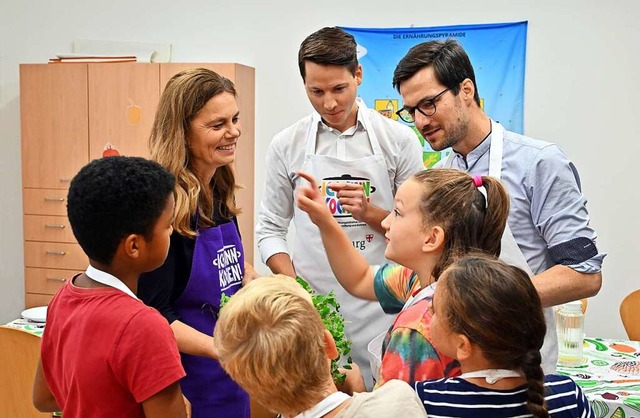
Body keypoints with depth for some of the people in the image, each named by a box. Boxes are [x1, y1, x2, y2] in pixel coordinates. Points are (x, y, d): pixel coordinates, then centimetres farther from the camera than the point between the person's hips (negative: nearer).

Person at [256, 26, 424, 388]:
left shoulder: (398, 138, -1)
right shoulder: (287, 145, 2)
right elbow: (271, 229, 7)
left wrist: (369, 212, -15)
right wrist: (295, 287, -8)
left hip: (380, 308, -1)